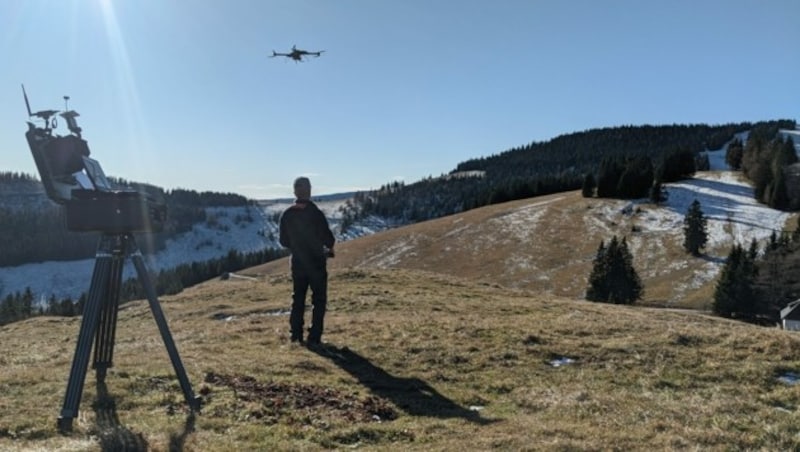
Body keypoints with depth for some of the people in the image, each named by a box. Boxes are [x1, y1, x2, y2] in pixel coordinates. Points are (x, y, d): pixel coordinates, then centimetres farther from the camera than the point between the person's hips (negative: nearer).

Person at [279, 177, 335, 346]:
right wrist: (329, 248, 8)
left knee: (298, 300, 15)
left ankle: (296, 335, 17)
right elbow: (328, 238, -15)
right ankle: (314, 337, 4)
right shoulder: (315, 213, -17)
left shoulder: (287, 214, -2)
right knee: (319, 300, 6)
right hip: (316, 263, -4)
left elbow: (284, 241, 5)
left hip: (297, 263, 4)